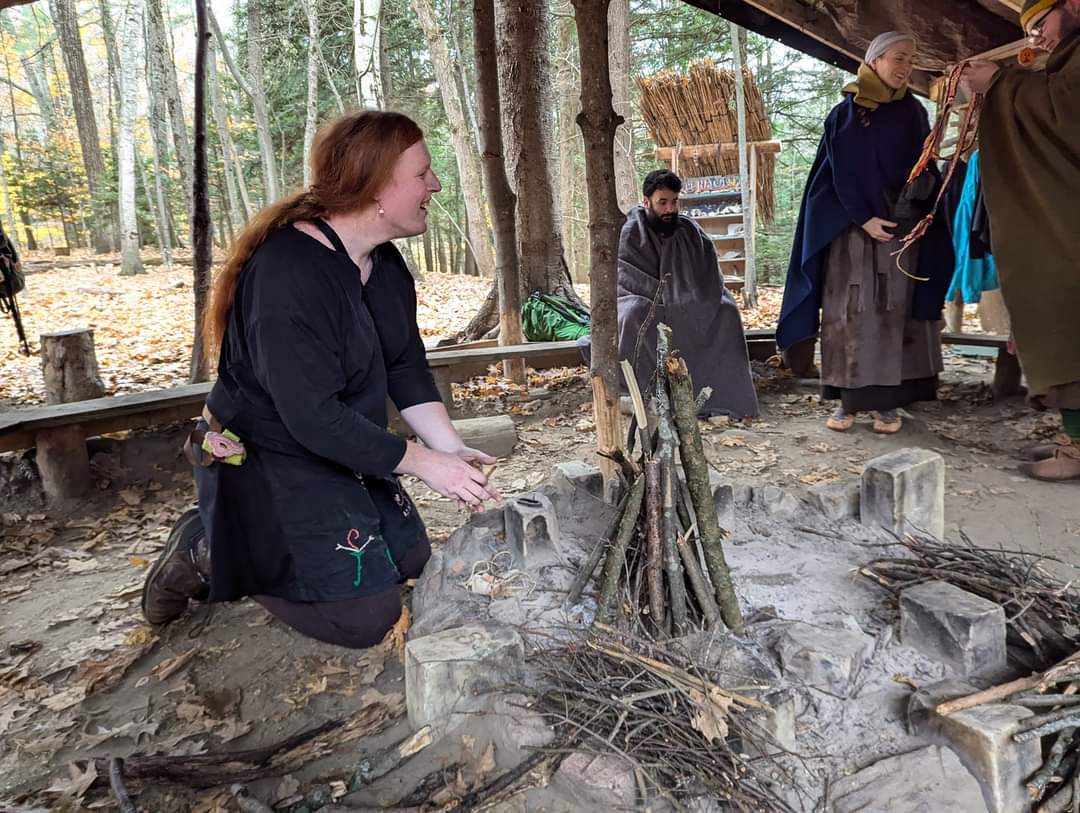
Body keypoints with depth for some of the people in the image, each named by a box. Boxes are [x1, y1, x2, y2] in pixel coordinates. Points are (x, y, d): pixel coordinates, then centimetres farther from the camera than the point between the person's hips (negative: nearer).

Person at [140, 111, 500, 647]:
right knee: (365, 617, -11)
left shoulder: (385, 265, 1)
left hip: (342, 456, 9)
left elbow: (407, 370, 3)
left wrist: (451, 449, -10)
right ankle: (209, 555, 7)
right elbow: (312, 417, -31)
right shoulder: (288, 272, -29)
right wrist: (422, 463, -25)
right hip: (264, 466, -9)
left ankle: (241, 540, 23)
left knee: (412, 559, 18)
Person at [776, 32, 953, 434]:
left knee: (895, 310, -2)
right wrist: (864, 219, -15)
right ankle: (847, 399, 0)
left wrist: (905, 217, -9)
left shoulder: (913, 113, 11)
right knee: (848, 311, -5)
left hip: (899, 226, 2)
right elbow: (840, 173, -4)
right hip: (850, 228, -2)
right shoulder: (843, 114, 2)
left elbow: (922, 170, 9)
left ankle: (889, 402, 2)